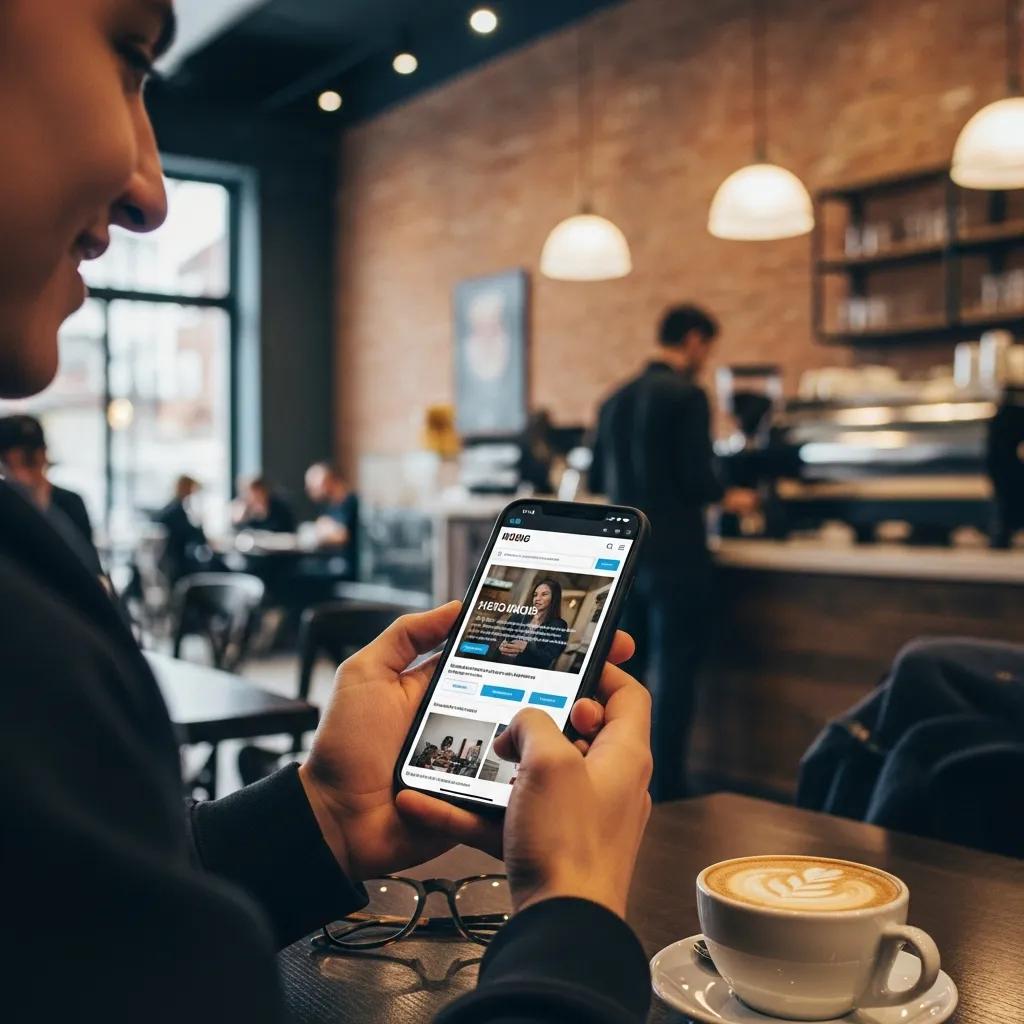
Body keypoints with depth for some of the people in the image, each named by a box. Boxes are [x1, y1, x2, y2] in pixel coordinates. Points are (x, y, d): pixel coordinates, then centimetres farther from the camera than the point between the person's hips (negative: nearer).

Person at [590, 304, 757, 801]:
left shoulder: (615, 399, 10)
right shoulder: (686, 394, -11)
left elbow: (597, 481, 15)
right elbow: (697, 478, -16)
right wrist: (728, 498, 4)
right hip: (675, 554, -7)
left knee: (626, 669, 15)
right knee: (672, 673, 0)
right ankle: (664, 789, 5)